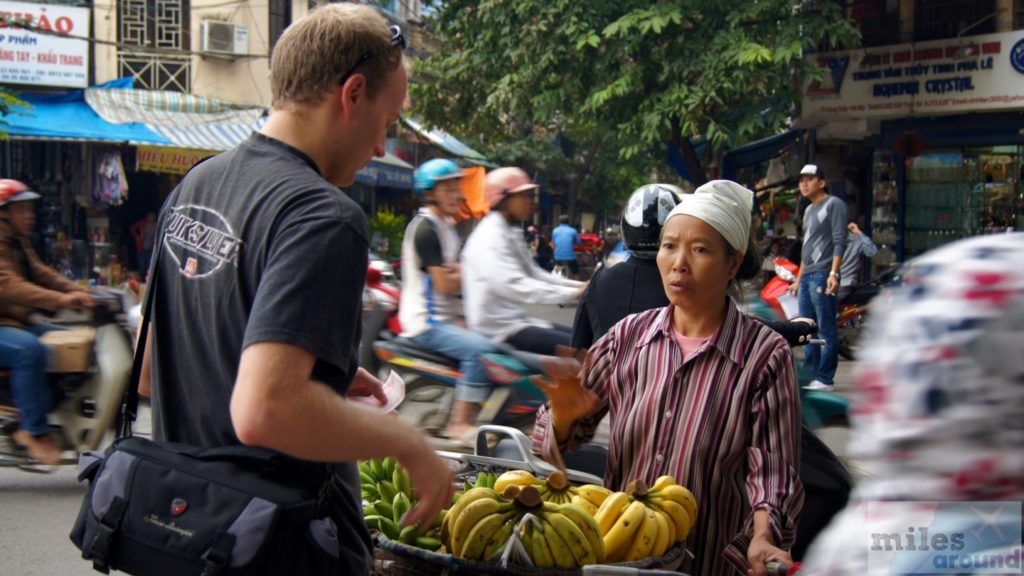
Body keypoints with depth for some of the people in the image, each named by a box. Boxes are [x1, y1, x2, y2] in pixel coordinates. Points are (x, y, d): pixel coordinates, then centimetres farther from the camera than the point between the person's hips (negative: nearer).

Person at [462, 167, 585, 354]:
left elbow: (534, 273, 16)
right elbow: (516, 287, -28)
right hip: (498, 330, -11)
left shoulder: (512, 233, 15)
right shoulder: (491, 238, -18)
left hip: (514, 320, 11)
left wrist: (580, 286, 4)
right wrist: (573, 294, -29)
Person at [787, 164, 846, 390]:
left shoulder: (834, 205, -1)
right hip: (807, 276, 9)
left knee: (826, 329, -7)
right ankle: (809, 373, 15)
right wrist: (799, 279, 25)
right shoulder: (809, 210, 24)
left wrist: (833, 273, -20)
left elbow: (839, 242, -10)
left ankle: (824, 378, -7)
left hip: (823, 276, -9)